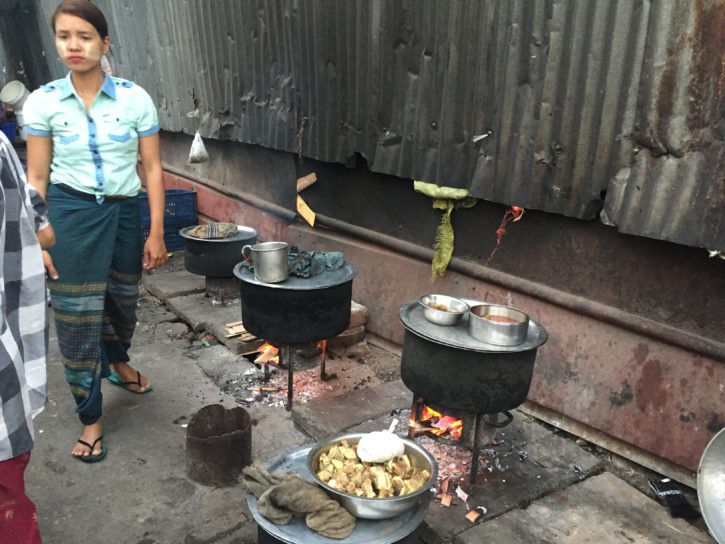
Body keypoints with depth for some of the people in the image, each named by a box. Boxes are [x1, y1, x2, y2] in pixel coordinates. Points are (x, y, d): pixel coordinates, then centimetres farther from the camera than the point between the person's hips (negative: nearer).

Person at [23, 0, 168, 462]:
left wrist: (156, 233, -5)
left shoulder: (134, 98, -5)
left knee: (124, 300, 18)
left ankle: (118, 363, 52)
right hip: (71, 212, -1)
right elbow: (36, 177, 0)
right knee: (77, 316, 1)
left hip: (125, 211, 1)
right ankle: (91, 419, 18)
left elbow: (152, 169, -3)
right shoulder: (43, 102, -4)